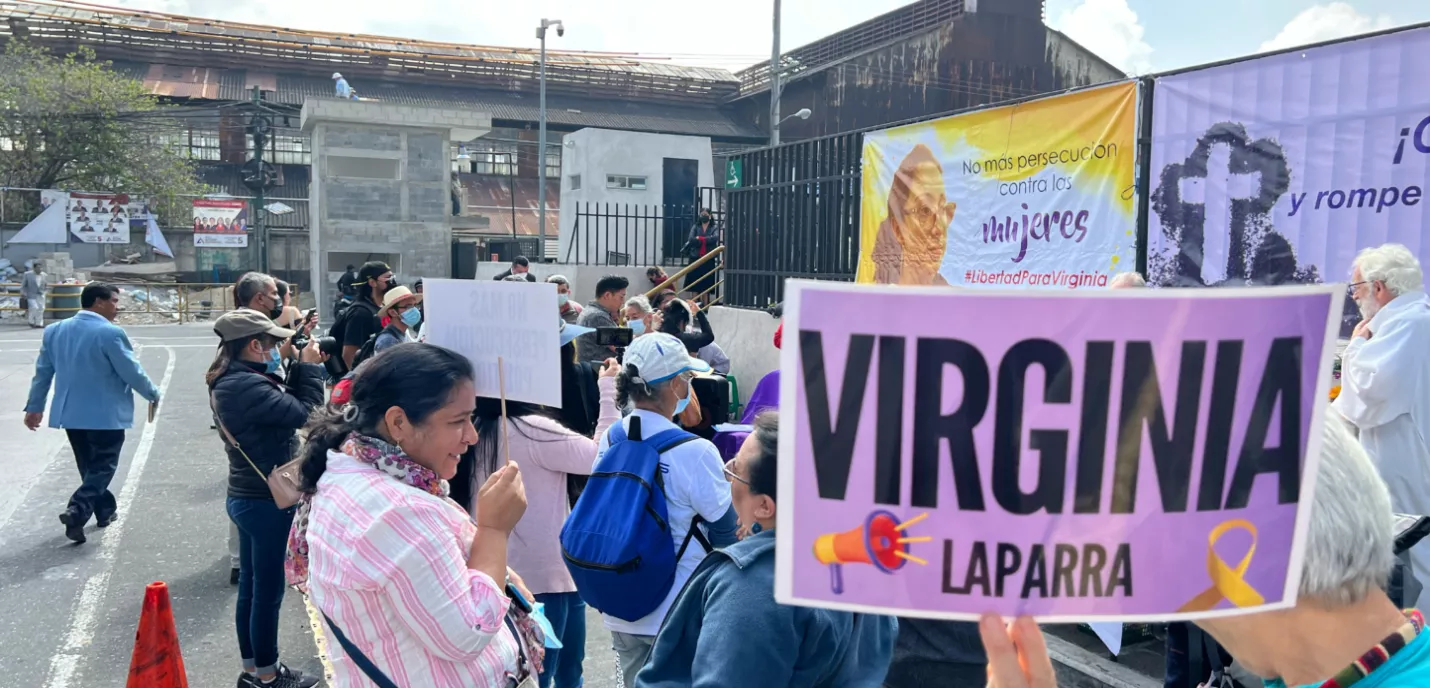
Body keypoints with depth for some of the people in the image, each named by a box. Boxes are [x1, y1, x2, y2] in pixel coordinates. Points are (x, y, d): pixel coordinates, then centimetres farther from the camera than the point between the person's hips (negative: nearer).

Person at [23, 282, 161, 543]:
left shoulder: (54, 330, 5)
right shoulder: (110, 333, -17)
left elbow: (43, 371, 11)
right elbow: (132, 372, -13)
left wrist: (34, 406, 20)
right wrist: (153, 395, 3)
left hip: (70, 412, 7)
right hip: (106, 414, -7)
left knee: (89, 465, 20)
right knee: (102, 466, 2)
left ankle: (105, 509, 30)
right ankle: (77, 511, -13)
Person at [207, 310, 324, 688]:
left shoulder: (228, 381, 6)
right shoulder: (248, 385, -26)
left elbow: (282, 405, 9)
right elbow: (305, 414, -24)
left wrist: (298, 370, 1)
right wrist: (310, 368, -13)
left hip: (247, 497, 10)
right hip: (267, 500, -10)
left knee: (251, 587, 18)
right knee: (268, 591, 4)